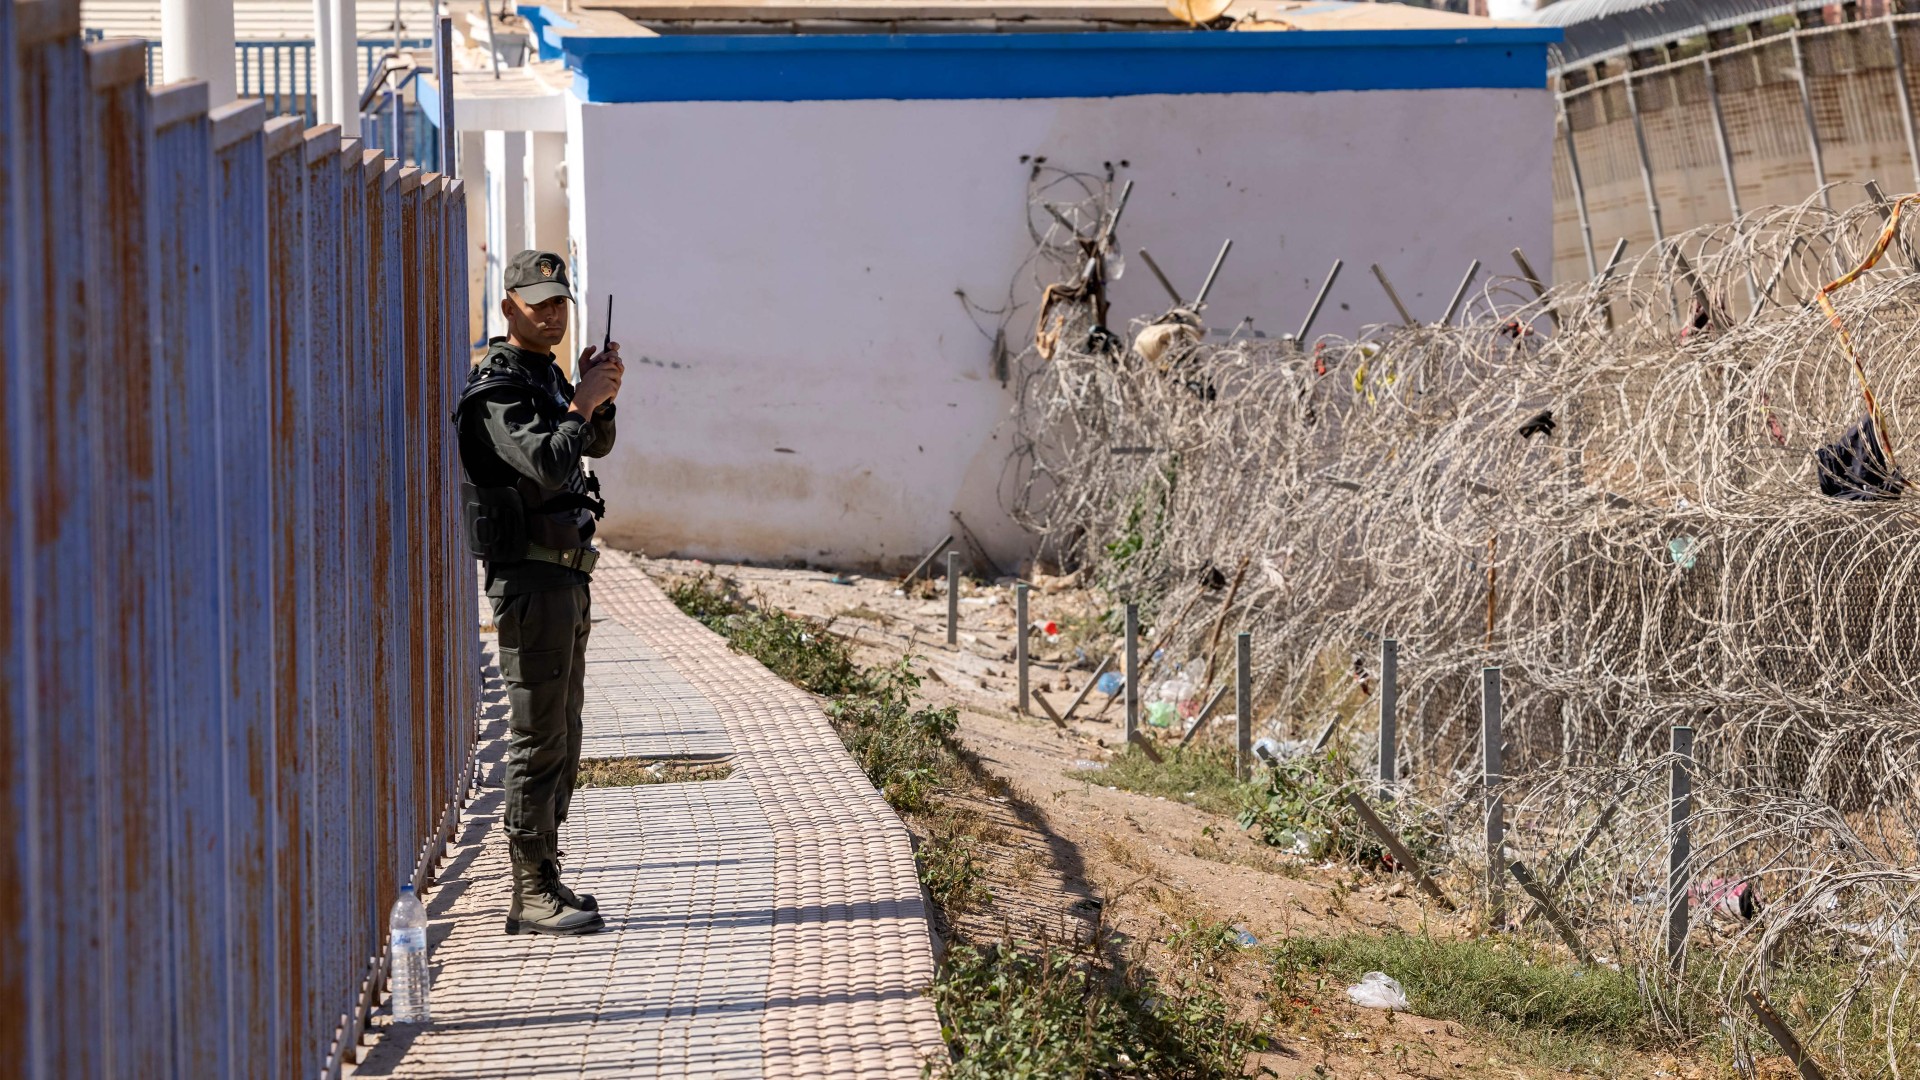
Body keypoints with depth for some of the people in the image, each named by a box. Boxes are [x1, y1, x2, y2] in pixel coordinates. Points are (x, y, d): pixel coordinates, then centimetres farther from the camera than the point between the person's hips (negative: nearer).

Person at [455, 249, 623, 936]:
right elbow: (546, 464, -27)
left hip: (566, 575, 10)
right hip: (530, 575, -10)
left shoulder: (548, 375, 16)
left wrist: (601, 396, 5)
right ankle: (533, 897, -5)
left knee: (562, 734, 14)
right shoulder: (496, 388, -14)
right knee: (538, 737, -8)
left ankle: (544, 875, 22)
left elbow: (595, 445, 24)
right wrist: (583, 402, -15)